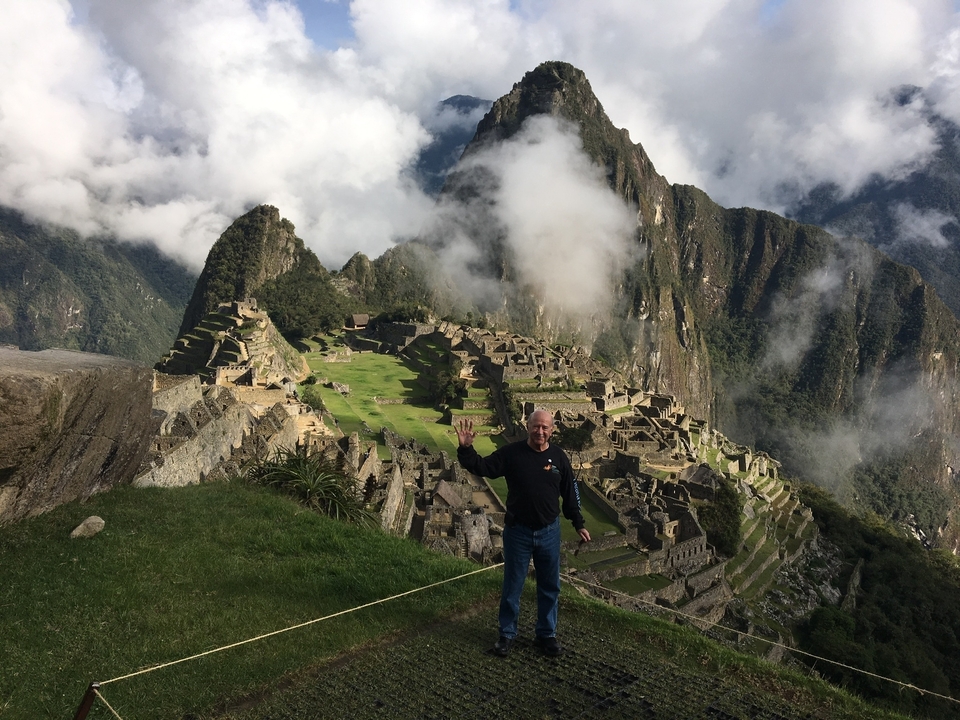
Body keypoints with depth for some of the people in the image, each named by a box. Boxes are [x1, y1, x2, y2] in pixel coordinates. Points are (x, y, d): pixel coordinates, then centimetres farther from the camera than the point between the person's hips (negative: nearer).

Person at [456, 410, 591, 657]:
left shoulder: (559, 457, -2)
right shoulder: (511, 453, -9)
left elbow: (570, 494, 6)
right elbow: (482, 467, -9)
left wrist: (579, 524, 8)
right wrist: (466, 449, -26)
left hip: (549, 532, 2)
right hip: (517, 531, -2)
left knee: (550, 587, 14)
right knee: (512, 586, 10)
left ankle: (547, 634, 32)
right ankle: (507, 634, 27)